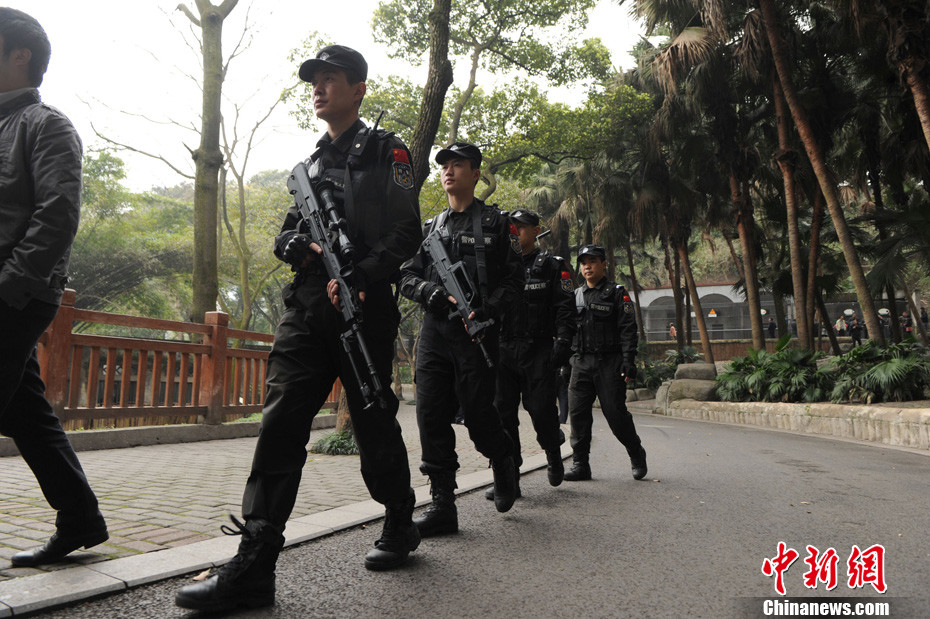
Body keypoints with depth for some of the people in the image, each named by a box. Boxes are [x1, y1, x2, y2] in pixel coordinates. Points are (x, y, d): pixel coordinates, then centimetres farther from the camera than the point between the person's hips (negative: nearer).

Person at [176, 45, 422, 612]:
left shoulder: (385, 151, 4)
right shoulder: (313, 161, 23)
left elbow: (405, 235, -7)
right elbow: (286, 233, 21)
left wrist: (359, 277, -21)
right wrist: (306, 246, -2)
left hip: (363, 308, -5)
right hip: (306, 309, 5)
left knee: (375, 424, 5)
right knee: (281, 424, -5)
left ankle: (400, 527, 28)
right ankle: (253, 569, -3)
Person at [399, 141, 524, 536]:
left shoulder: (496, 223, 7)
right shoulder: (429, 227, 19)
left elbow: (514, 278, 0)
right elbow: (406, 275, 14)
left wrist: (487, 311, -15)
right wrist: (431, 292, -8)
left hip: (476, 332, -4)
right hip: (433, 331, 4)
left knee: (477, 414, -3)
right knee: (431, 417, -2)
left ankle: (503, 460, 31)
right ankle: (442, 506, 5)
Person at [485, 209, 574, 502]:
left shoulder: (552, 266, 5)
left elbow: (565, 308, -2)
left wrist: (563, 343, -14)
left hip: (539, 351, -3)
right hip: (502, 349, 4)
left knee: (542, 411, -3)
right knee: (502, 412, -1)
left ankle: (553, 453, 29)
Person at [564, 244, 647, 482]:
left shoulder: (617, 293, 0)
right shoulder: (575, 295, 14)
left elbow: (628, 330, -6)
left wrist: (629, 362, -14)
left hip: (609, 363, -4)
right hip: (581, 362, 5)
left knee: (615, 413, -1)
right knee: (577, 412, -1)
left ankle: (637, 455, 22)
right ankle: (580, 465, 7)